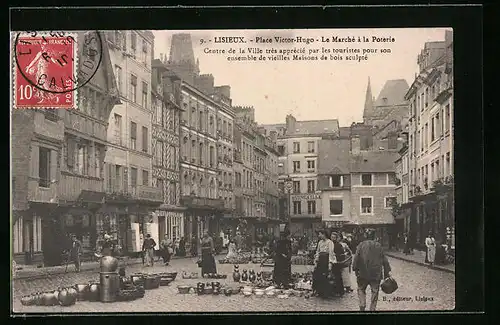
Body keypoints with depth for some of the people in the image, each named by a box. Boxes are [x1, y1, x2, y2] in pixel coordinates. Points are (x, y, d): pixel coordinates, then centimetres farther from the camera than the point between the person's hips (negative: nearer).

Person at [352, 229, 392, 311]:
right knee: (375, 292, 10)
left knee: (361, 289, 14)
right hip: (376, 274, 1)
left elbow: (356, 258, -7)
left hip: (363, 273, -1)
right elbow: (384, 260, 5)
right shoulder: (378, 246, 3)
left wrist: (355, 269, 0)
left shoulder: (361, 245, -3)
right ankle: (372, 308, 9)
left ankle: (362, 306, -2)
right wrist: (387, 271, 10)